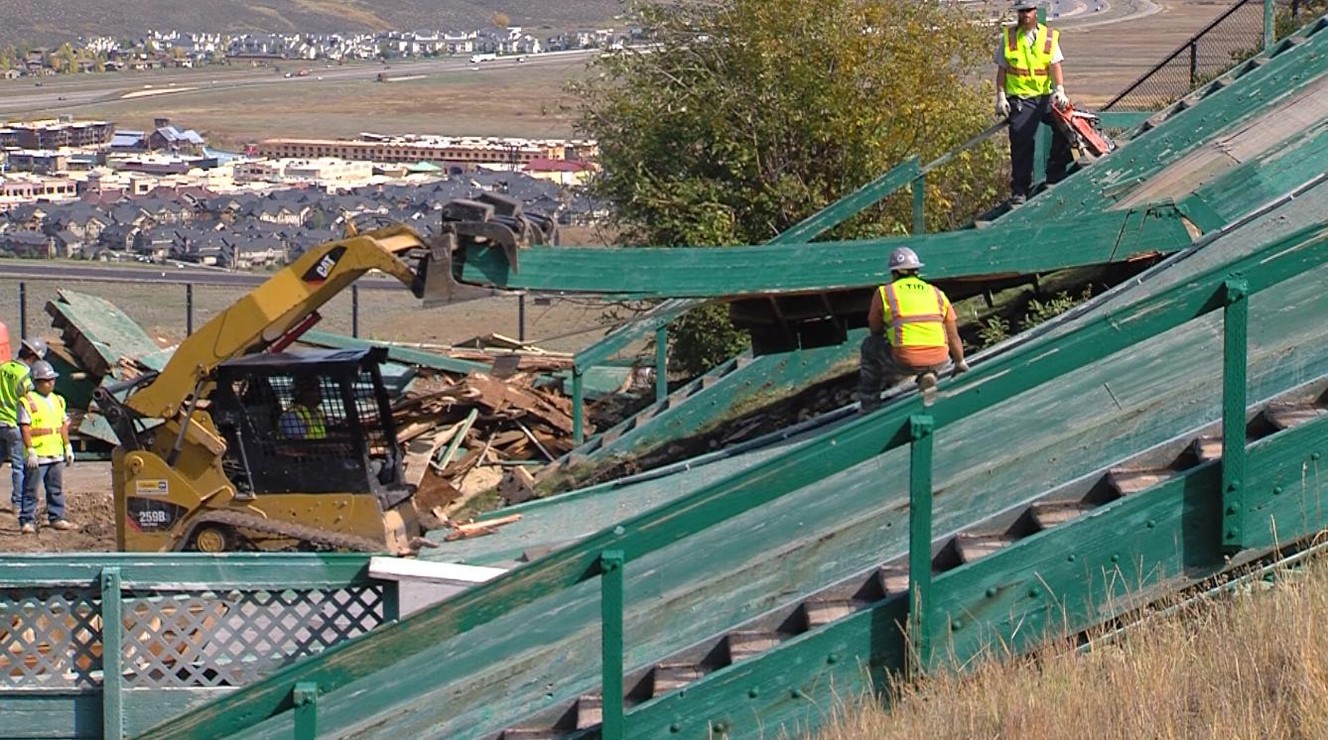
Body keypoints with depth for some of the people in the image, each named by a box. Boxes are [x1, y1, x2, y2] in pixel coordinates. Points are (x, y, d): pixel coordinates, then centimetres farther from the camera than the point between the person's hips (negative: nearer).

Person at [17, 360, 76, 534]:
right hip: (37, 456, -7)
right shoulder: (28, 401, -9)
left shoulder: (57, 400, 13)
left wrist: (68, 448, 14)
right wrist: (30, 451, -18)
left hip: (56, 454, 7)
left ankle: (57, 518, 21)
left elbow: (63, 425, 17)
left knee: (56, 489, 12)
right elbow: (24, 428, -13)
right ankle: (27, 521, 3)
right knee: (30, 490, -1)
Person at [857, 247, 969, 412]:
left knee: (869, 345, 28)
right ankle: (927, 375, 13)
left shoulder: (884, 293, 8)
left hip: (904, 361, -3)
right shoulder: (937, 294, 17)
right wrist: (960, 363, 41)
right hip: (938, 361, 3)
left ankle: (869, 406, 28)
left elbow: (875, 330, 21)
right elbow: (953, 336, 24)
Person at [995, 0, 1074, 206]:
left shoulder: (1049, 37, 6)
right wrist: (1000, 97, -1)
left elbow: (1055, 65, -3)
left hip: (1046, 96, 1)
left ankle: (1055, 177, -6)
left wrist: (1060, 90, -18)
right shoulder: (1008, 37, 7)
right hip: (1020, 98, -1)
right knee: (1021, 144, -5)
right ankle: (1019, 191, 3)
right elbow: (1001, 70, 8)